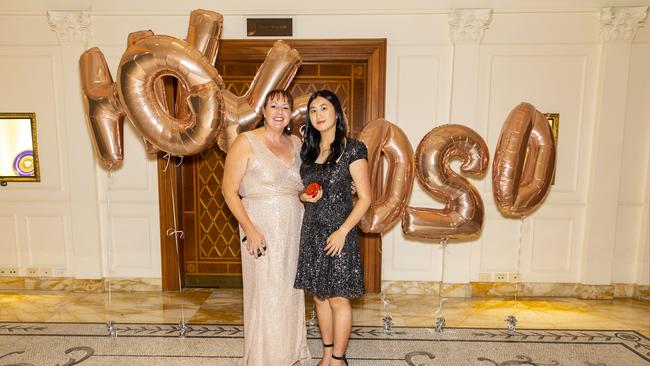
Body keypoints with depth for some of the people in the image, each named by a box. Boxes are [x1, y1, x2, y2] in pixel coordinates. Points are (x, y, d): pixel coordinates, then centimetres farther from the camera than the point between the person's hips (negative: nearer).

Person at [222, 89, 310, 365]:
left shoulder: (296, 143, 10)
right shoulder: (246, 142, -7)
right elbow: (229, 191, -10)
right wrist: (250, 230, -17)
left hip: (294, 228, 5)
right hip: (261, 228, -5)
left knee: (291, 291, 14)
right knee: (265, 294, 3)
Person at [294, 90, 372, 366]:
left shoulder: (352, 149, -9)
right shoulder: (308, 149, 9)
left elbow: (365, 198, -10)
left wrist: (342, 231, -17)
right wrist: (304, 196, -4)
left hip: (338, 232, -6)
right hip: (311, 231, 6)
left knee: (337, 298, 4)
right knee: (319, 296, 14)